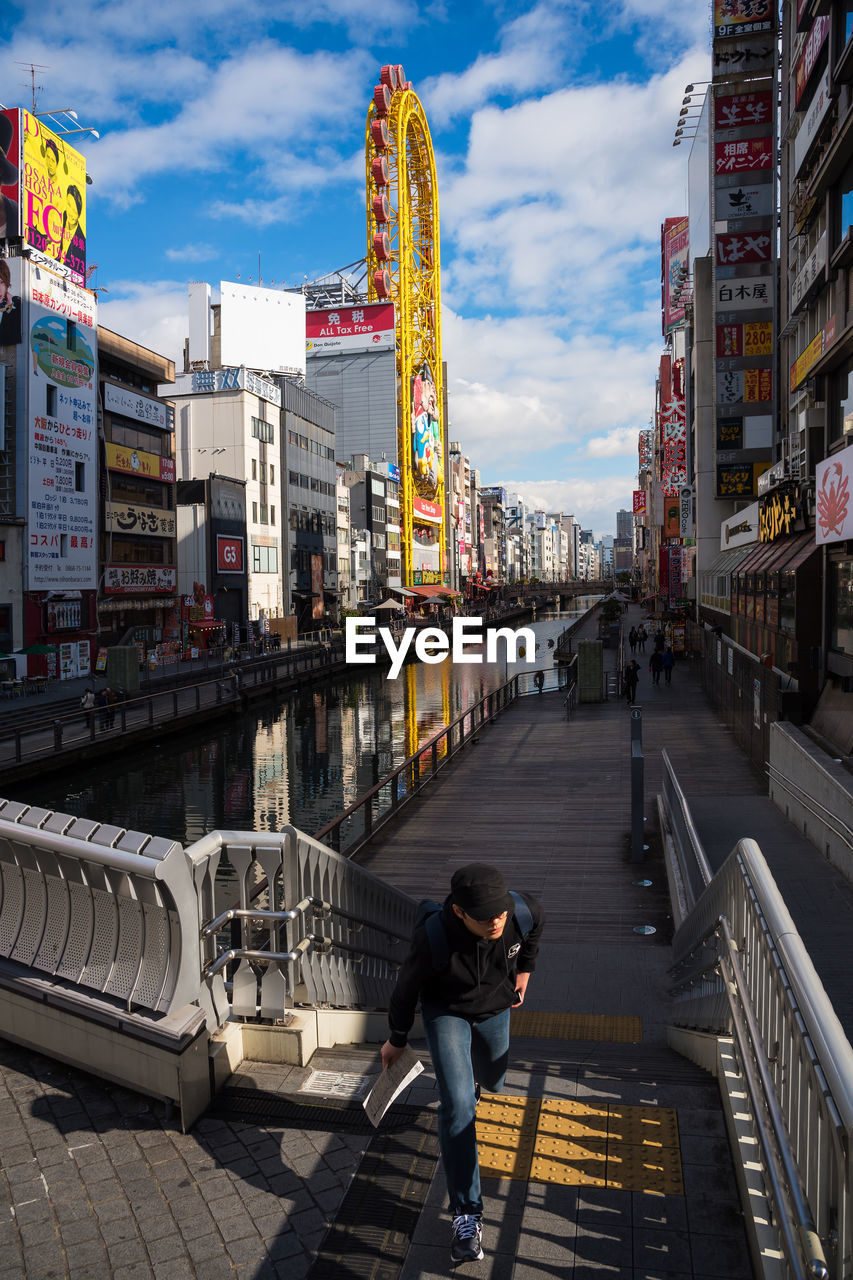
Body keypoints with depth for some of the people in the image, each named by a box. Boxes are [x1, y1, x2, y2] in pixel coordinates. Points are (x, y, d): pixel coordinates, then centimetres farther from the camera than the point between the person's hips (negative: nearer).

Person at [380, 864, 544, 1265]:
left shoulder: (523, 912, -34)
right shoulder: (432, 938, -40)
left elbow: (536, 925, -4)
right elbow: (407, 988, -18)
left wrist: (524, 969, 8)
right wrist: (396, 1039, -3)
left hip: (495, 1007, 4)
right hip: (446, 1011, -3)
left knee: (493, 1081, 26)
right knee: (457, 1106, -14)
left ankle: (473, 1076, 66)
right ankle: (467, 1214, 0)